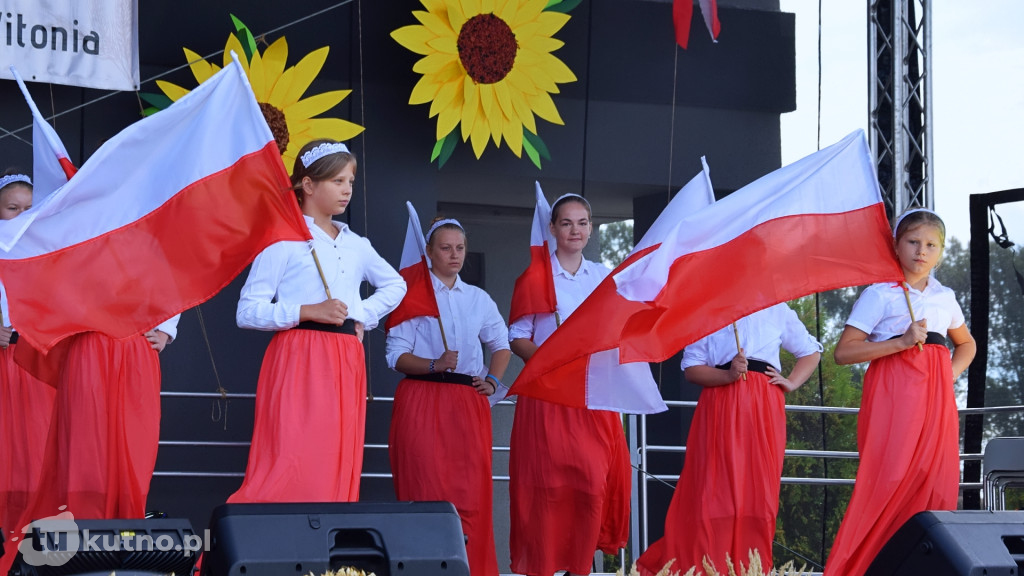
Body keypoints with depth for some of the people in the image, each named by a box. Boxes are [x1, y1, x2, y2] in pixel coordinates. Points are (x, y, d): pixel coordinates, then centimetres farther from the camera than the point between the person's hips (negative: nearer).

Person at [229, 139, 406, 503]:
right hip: (298, 361, -6)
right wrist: (308, 312, -16)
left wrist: (364, 315, 17)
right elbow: (247, 312, -6)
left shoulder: (356, 246, 17)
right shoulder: (283, 241, 0)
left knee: (339, 468, 0)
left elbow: (395, 285, 35)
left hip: (346, 362, 6)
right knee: (293, 466, -17)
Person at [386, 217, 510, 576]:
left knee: (471, 490, -2)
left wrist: (493, 380, 8)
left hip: (468, 401, 4)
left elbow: (501, 344, 25)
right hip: (422, 400, -4)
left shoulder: (478, 299, 15)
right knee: (427, 487, -9)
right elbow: (396, 355, -3)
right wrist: (434, 365, -19)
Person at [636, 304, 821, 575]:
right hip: (719, 408, -1)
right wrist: (728, 375, -16)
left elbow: (810, 351, 22)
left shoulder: (776, 310, 15)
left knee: (758, 491, -2)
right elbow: (691, 368, 2)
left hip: (764, 408, 1)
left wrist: (791, 383, 4)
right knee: (715, 491, -8)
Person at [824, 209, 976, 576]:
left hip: (936, 396, 6)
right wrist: (901, 343, -15)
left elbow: (966, 343, 35)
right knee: (890, 483, -14)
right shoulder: (880, 294, 1)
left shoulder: (944, 297, 17)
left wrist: (954, 372, 14)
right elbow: (843, 352, -7)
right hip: (894, 394, -6)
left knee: (936, 484, -1)